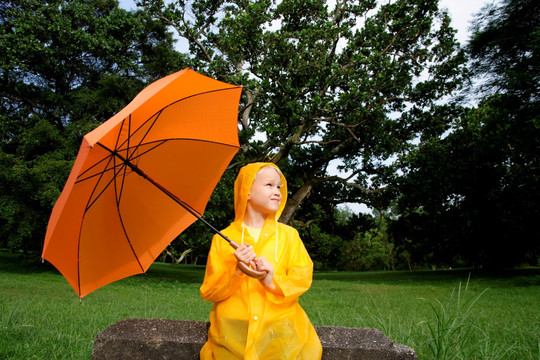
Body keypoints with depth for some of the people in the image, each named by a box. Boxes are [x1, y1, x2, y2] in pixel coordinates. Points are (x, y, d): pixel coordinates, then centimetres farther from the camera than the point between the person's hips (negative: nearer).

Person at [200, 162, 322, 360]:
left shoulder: (288, 235, 10)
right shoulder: (223, 239, 4)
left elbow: (303, 277, 1)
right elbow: (208, 292, 2)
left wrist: (274, 282, -17)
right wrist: (235, 271, -15)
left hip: (280, 323, 1)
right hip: (232, 329, -1)